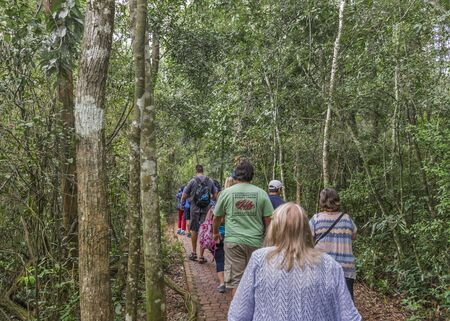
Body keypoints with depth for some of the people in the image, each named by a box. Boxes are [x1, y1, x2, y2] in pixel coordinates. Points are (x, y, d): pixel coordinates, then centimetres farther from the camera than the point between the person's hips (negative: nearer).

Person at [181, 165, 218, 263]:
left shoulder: (192, 181, -5)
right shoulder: (210, 181, 1)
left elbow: (184, 197, -2)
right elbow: (215, 196, 7)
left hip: (195, 209, -1)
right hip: (206, 210, 1)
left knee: (194, 230, 16)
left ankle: (194, 252, 25)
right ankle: (201, 256, 6)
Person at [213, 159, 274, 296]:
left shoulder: (226, 193, 1)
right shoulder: (261, 193, 0)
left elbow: (216, 218, 11)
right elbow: (268, 220, 0)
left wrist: (216, 233, 30)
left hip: (233, 241, -1)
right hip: (256, 242, 1)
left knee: (235, 280, 5)